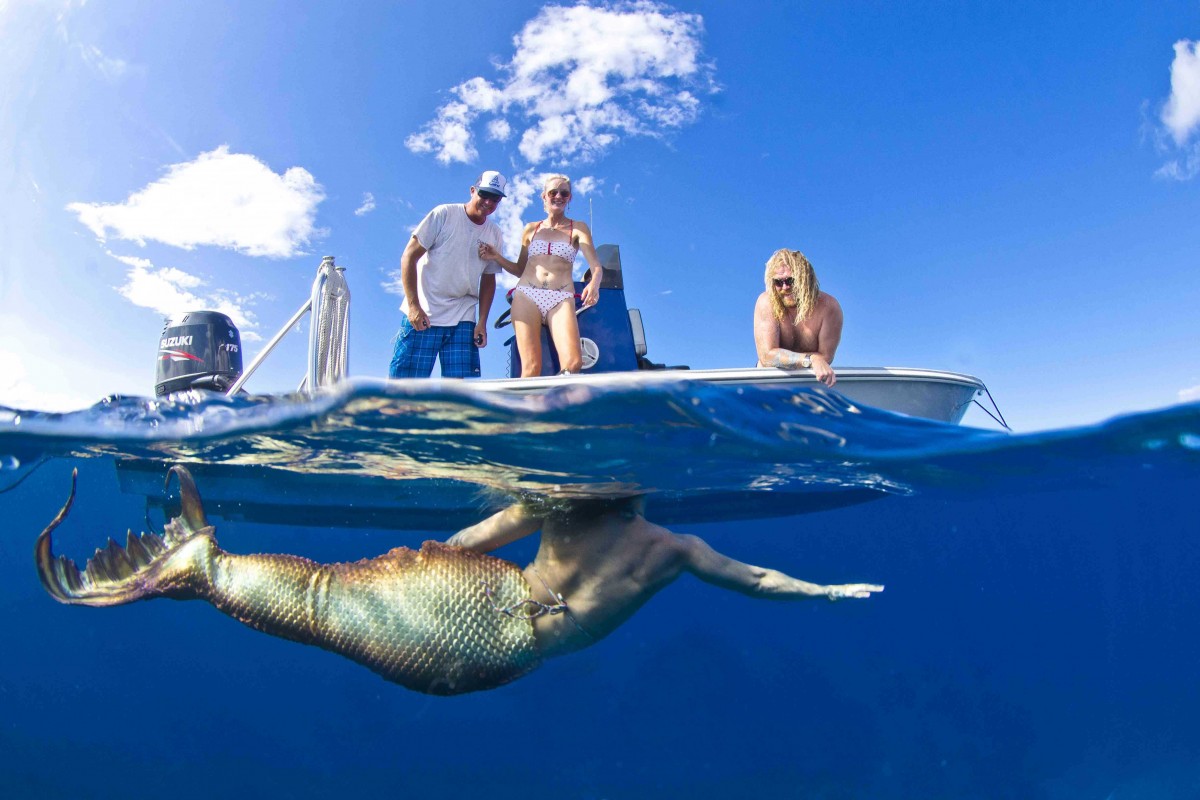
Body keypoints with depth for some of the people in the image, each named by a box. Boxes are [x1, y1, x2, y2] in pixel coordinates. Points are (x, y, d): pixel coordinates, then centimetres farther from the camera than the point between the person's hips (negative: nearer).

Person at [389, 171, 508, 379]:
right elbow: (409, 256, -6)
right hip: (423, 315, -4)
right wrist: (413, 305, -14)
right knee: (404, 385, -5)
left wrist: (482, 322, 4)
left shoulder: (494, 234, 8)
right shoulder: (444, 214, -4)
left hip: (463, 319, 4)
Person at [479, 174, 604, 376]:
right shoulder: (531, 229, 22)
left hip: (561, 299, -1)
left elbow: (596, 266, 0)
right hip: (526, 296, 1)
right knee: (531, 368, -15)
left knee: (573, 364, -25)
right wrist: (496, 257, 8)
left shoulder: (578, 229, 14)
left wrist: (594, 284, -23)